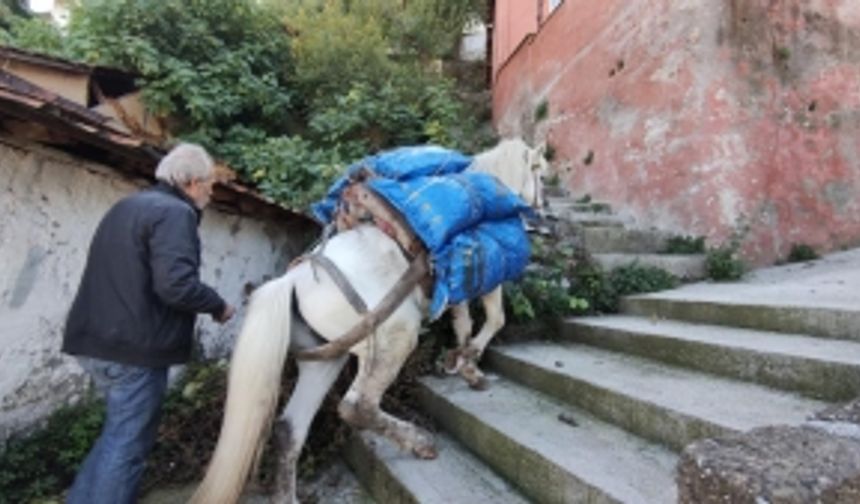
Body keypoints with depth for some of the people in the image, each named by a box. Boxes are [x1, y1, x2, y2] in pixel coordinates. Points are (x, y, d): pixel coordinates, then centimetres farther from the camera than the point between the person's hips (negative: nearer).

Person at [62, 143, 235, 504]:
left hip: (96, 339, 10)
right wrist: (218, 306, -10)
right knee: (127, 443, 5)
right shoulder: (175, 213, -14)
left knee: (119, 434, 24)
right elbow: (176, 285, -27)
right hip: (134, 347, -10)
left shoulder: (126, 206, 16)